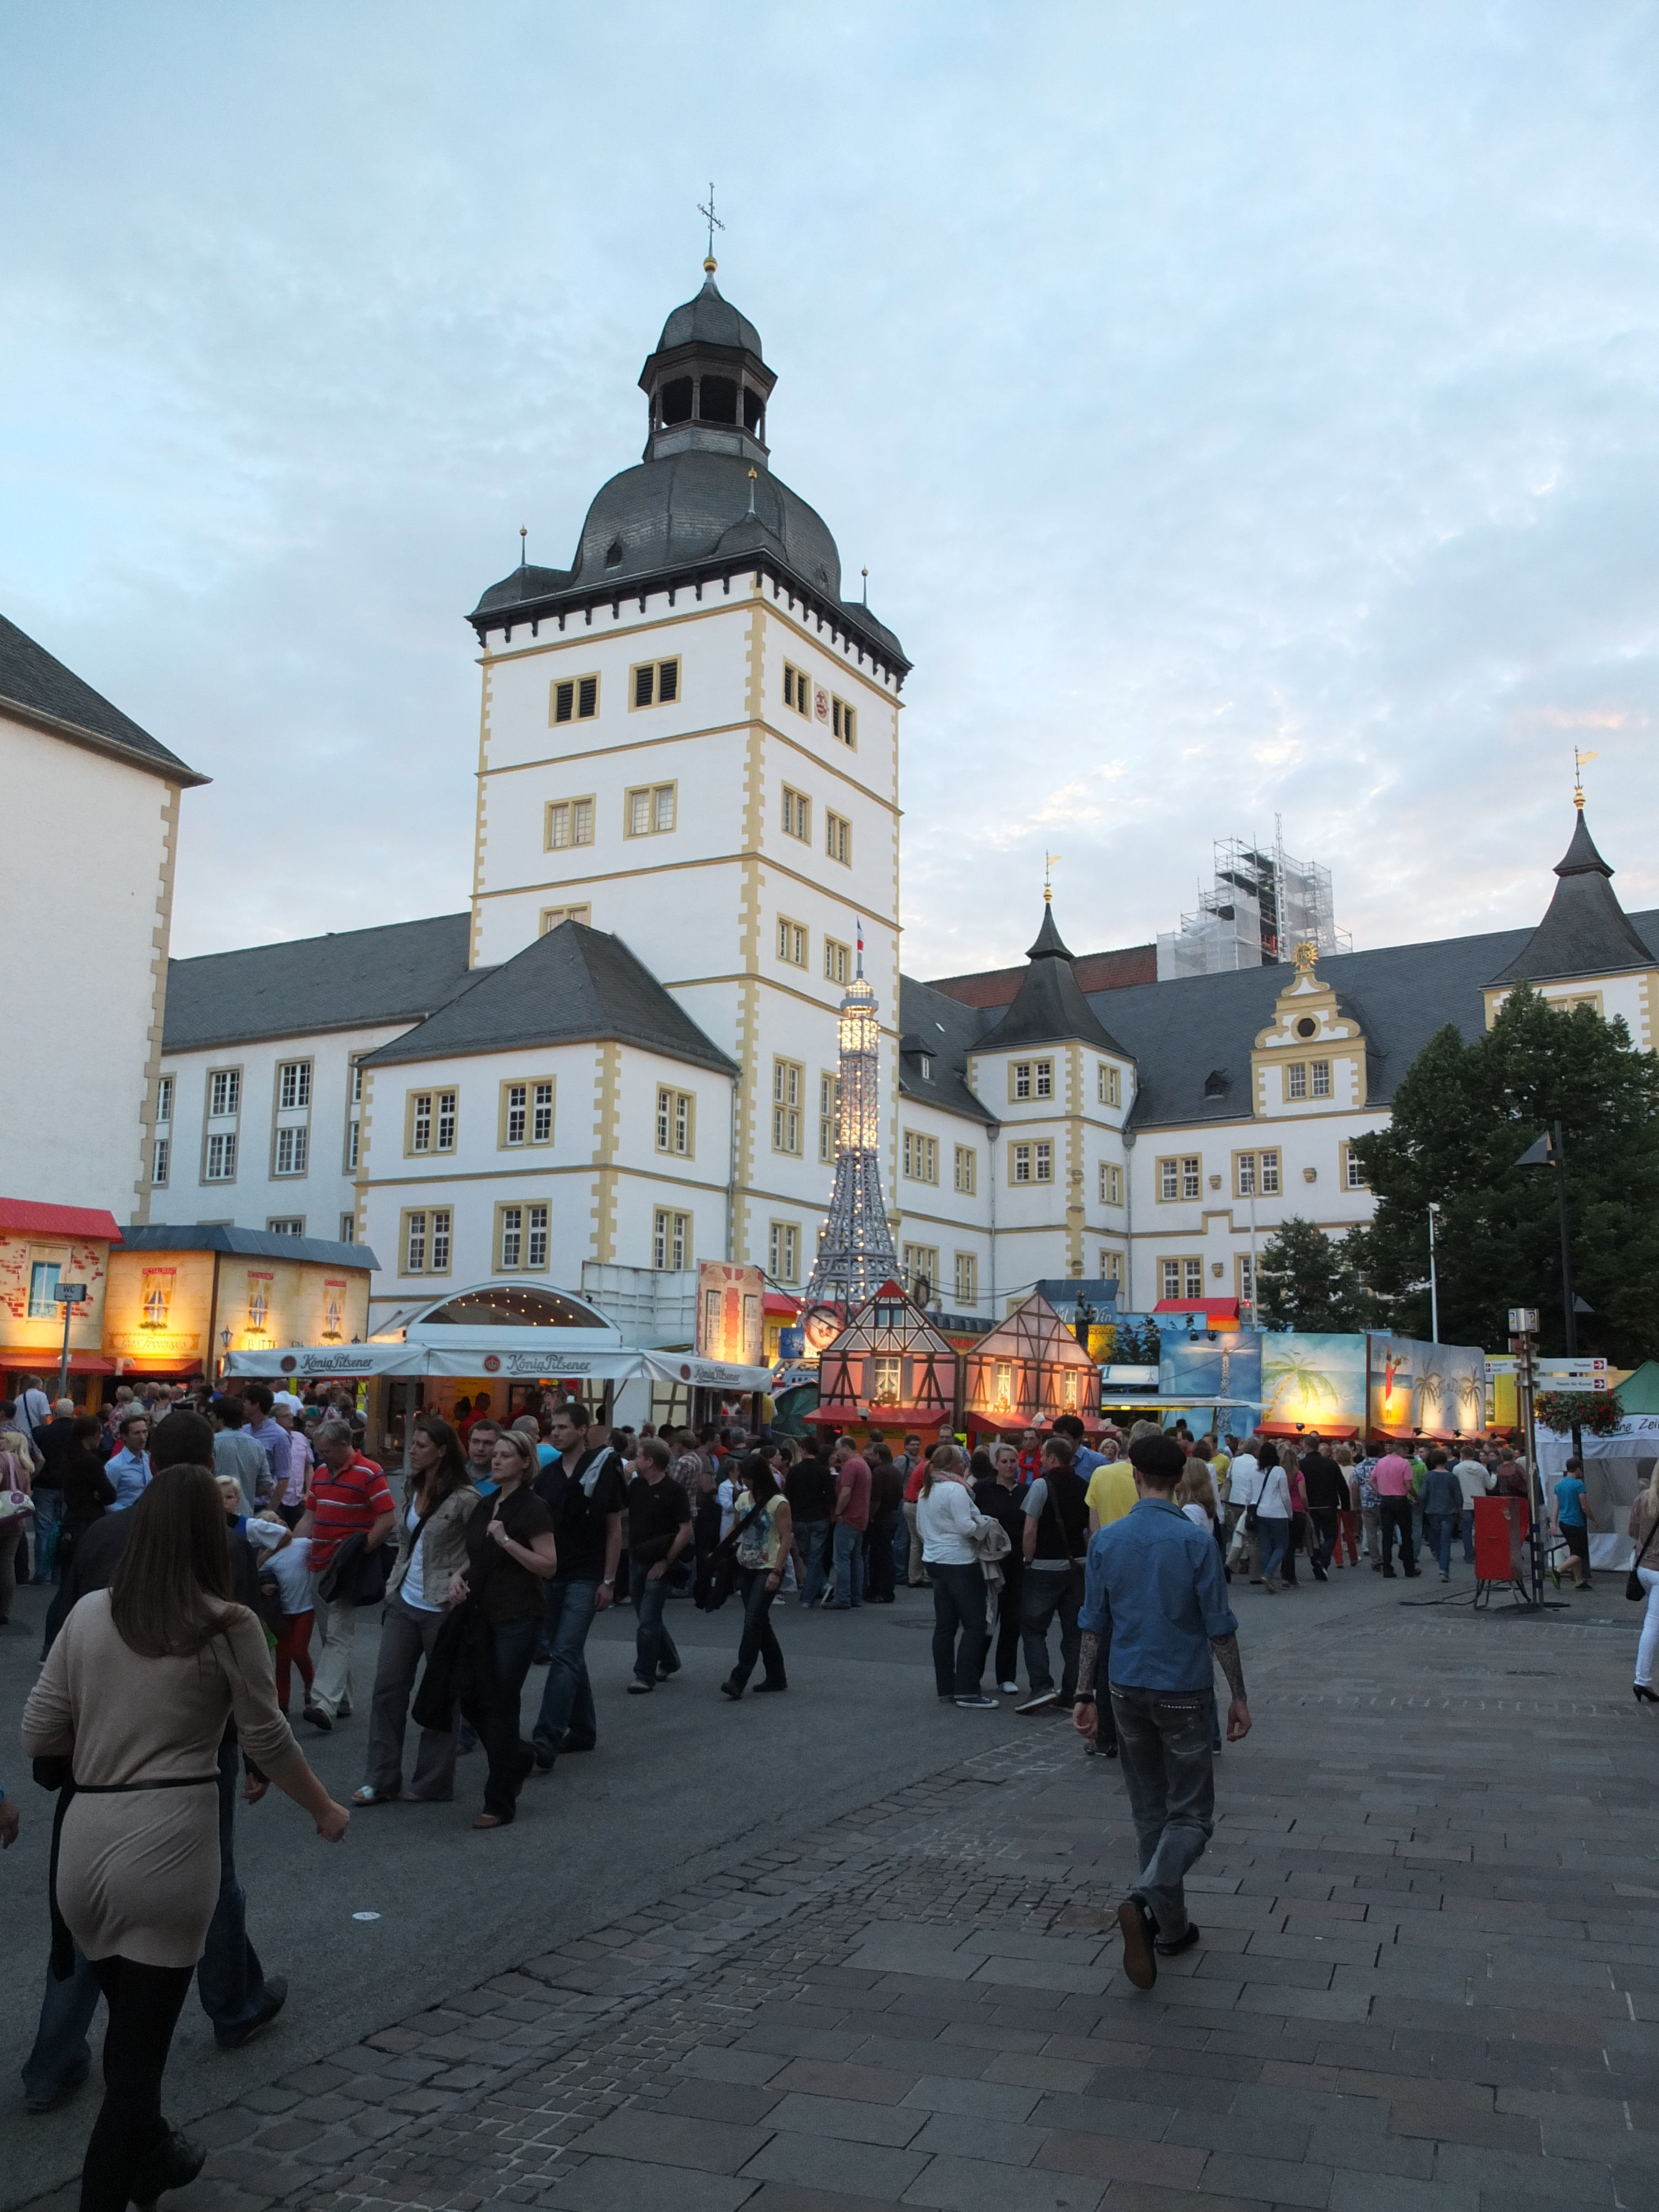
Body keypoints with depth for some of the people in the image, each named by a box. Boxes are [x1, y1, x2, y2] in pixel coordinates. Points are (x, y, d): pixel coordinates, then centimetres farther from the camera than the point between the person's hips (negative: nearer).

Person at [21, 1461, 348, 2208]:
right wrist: (324, 1809, 16)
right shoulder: (229, 1626, -8)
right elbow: (268, 1741, -1)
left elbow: (38, 1736, 6)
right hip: (168, 1842, -5)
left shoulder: (88, 1613, 3)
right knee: (141, 2039, 6)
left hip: (85, 1839, 5)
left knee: (131, 2021, 25)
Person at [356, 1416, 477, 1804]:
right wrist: (393, 1586, 12)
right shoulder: (412, 1490, 8)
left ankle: (433, 1784, 18)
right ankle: (381, 1781, 17)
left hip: (441, 1609, -7)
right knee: (387, 1689, 8)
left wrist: (461, 1577, -23)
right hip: (404, 1604, 7)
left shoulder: (464, 1499, -16)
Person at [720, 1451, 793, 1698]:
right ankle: (776, 1677, 20)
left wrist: (777, 1572, -20)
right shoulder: (743, 1499, 8)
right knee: (760, 1623, 10)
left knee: (753, 1623, -12)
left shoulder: (778, 1503, -12)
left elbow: (785, 1540, -14)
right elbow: (736, 1530, 16)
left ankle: (738, 1680, -14)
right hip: (745, 1568, 7)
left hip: (767, 1571, -7)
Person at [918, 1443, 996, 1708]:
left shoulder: (926, 1492, 13)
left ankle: (946, 1687, 13)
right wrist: (982, 1523, -3)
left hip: (934, 1561, 9)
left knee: (945, 1625, 11)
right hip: (959, 1563, -9)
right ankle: (967, 1691, -8)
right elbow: (965, 1527, -21)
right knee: (974, 1626, -5)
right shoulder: (955, 1490, -15)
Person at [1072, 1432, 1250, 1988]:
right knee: (1191, 1814, 5)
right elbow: (1219, 1629, -10)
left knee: (1150, 1812, 17)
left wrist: (1085, 1696, 8)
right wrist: (1239, 1697, 0)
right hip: (1185, 1692, -3)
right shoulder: (1196, 1542, -13)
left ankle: (1170, 1928, 23)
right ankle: (1146, 1897, -20)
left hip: (1128, 1690, 4)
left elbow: (1093, 1625, 1)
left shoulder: (1106, 1540, -3)